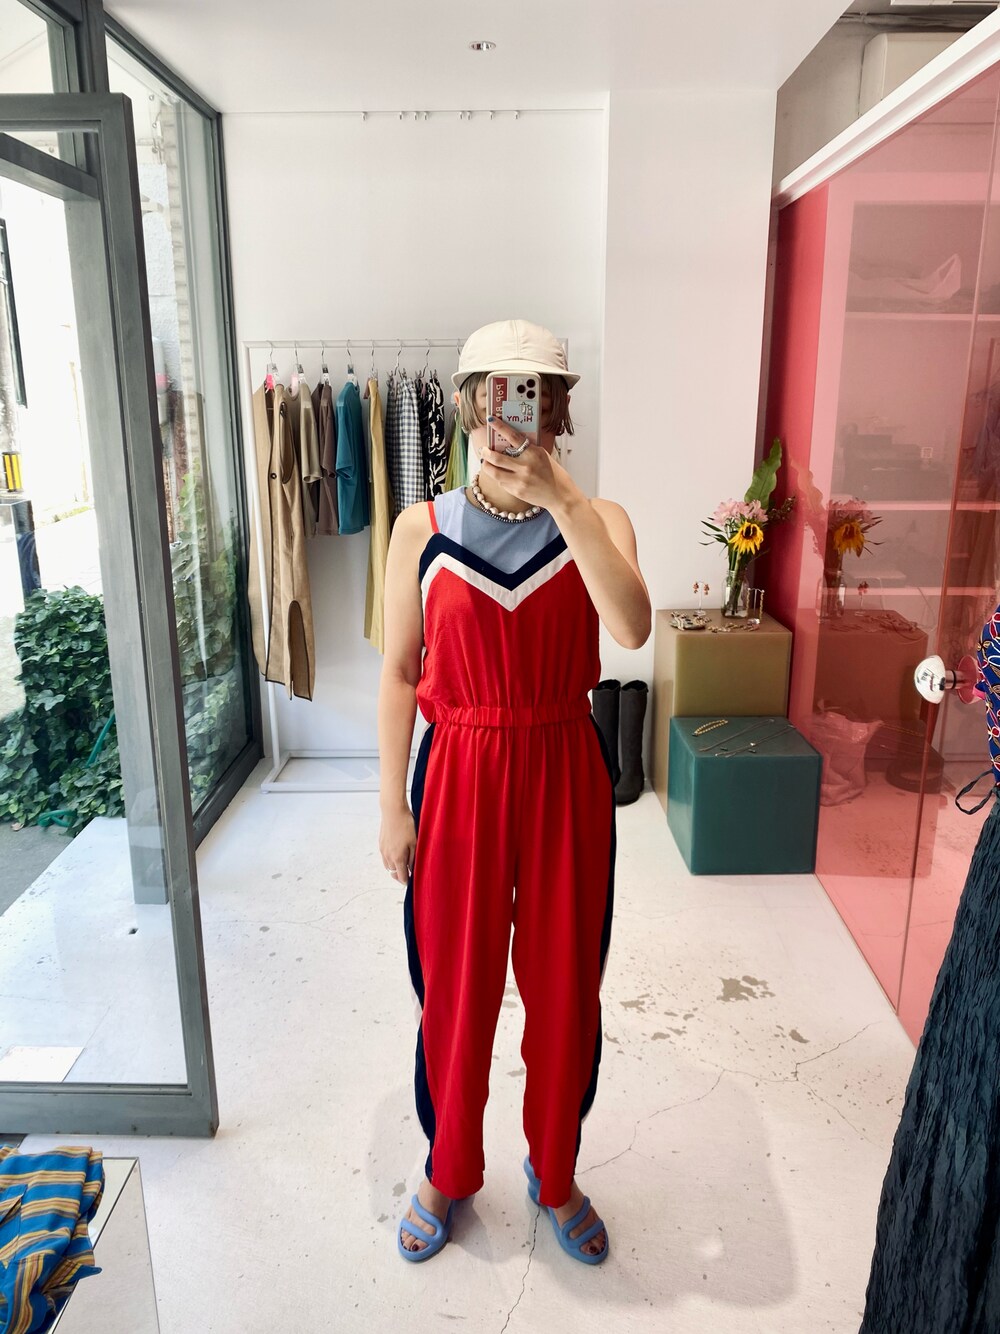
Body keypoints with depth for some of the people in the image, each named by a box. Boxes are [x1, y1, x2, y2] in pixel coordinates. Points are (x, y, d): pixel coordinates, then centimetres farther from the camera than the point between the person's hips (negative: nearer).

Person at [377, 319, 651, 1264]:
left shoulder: (596, 520, -3)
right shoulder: (423, 529, -3)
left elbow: (632, 628, -23)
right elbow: (398, 672, 0)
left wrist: (561, 500, -27)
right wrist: (393, 805, -2)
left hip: (565, 775, 1)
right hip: (459, 771, 0)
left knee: (565, 987, 14)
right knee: (454, 986, 13)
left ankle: (555, 1173, 41)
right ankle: (448, 1174, 41)